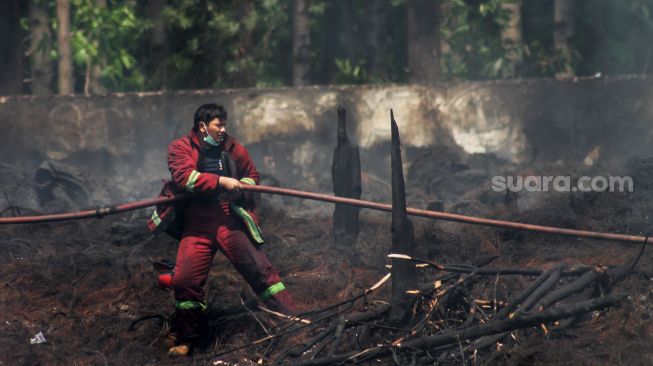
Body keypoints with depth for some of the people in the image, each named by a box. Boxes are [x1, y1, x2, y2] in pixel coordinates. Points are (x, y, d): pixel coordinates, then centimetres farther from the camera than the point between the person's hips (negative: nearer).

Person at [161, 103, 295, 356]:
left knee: (260, 269, 0)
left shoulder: (233, 149, 7)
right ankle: (186, 339, 10)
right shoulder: (180, 148, -2)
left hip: (230, 221, 2)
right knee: (185, 279, -7)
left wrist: (239, 188, -3)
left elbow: (252, 176, 19)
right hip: (198, 226, -2)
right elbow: (184, 176, -20)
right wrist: (221, 181, -21)